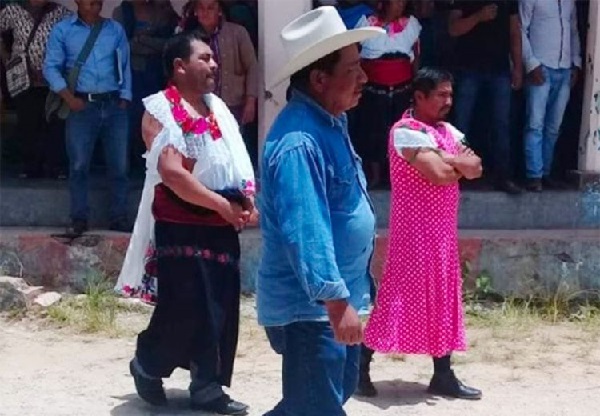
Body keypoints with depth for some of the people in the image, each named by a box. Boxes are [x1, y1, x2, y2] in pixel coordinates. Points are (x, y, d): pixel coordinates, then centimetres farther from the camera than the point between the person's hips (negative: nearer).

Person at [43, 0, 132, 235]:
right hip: (82, 106, -2)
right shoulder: (62, 30, 5)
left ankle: (119, 218, 10)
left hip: (114, 105, 2)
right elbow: (51, 67, 1)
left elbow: (125, 66, 12)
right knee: (79, 164, -1)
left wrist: (125, 99, 2)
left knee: (119, 165, 2)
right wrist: (68, 97, -11)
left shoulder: (115, 29, 12)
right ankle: (79, 218, 8)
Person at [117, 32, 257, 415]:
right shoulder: (160, 110, -9)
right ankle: (147, 365, 20)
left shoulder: (217, 108, 14)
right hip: (181, 227, -7)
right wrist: (222, 204, -18)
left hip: (221, 227, 7)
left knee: (221, 308, 6)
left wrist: (247, 199, -2)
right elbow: (171, 172, -20)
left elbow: (238, 164, 18)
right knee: (186, 306, -6)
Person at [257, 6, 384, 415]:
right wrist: (336, 301, -32)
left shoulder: (330, 122, 9)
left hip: (336, 300, 10)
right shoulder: (299, 140, -25)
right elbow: (305, 230, -31)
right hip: (310, 308, -10)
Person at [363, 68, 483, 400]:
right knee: (401, 295, -6)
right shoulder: (407, 131, -14)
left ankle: (443, 375, 17)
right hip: (414, 230, -9)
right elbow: (438, 175, -25)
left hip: (442, 229, 9)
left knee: (442, 298, 10)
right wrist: (460, 163, -5)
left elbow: (475, 168, 3)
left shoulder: (447, 131, 14)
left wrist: (446, 159, -14)